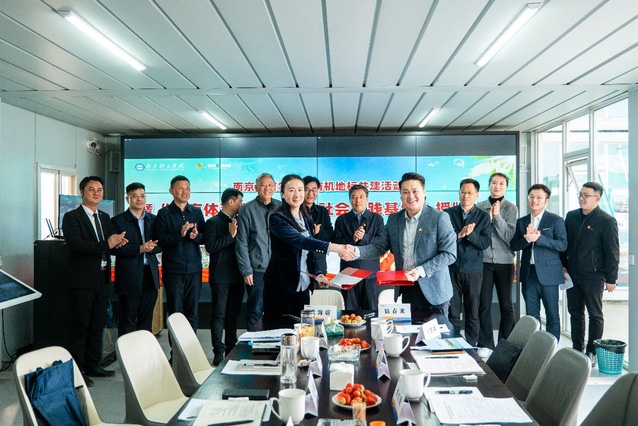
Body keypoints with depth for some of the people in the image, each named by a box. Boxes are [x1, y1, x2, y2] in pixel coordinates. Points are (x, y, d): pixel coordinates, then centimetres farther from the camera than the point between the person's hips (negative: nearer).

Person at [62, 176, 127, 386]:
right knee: (80, 327, 0)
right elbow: (75, 244, -20)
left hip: (102, 280, 7)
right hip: (82, 281, -7)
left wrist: (117, 242, -7)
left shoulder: (105, 218, 16)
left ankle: (92, 365, 25)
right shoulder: (72, 217, -6)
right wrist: (106, 245, -26)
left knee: (98, 325, 13)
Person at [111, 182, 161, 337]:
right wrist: (139, 249, -20)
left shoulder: (153, 219, 13)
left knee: (146, 321, 12)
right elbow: (115, 248, -11)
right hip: (129, 276, -4)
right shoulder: (118, 221, -1)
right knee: (127, 322, 2)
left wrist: (151, 247, -12)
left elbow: (161, 244, 9)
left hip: (150, 276, 4)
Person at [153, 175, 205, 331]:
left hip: (194, 269, 3)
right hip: (173, 270, -3)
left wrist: (196, 236, -13)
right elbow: (159, 239, -9)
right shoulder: (164, 213, 1)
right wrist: (180, 234, -21)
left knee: (192, 312, 9)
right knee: (175, 312, 1)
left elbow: (204, 237, 9)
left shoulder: (197, 212, 12)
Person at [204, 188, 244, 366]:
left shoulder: (239, 221, 15)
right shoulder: (213, 222, -5)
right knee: (219, 315, -2)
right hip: (220, 277, -6)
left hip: (237, 276, 6)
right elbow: (210, 246, -16)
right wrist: (230, 235, -18)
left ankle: (231, 350, 22)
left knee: (233, 314, 12)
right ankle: (218, 353, 4)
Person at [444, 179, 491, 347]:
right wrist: (460, 234, -18)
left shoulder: (483, 216, 6)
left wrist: (470, 234, -19)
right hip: (452, 269, 0)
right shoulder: (448, 213, 5)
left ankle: (471, 346, 19)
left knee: (472, 313, 8)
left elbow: (485, 243, -4)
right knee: (452, 311, 3)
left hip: (473, 271, 0)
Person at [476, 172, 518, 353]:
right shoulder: (479, 206, 5)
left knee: (506, 304, 8)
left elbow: (510, 236, -7)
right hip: (484, 260, 1)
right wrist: (488, 218, -11)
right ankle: (485, 344, 13)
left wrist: (497, 216, -13)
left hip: (505, 261, 0)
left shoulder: (511, 208, 2)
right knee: (484, 304, 3)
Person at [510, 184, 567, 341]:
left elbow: (563, 244, -11)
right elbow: (513, 245, 5)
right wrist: (527, 239, -14)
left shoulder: (556, 220, 0)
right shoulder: (521, 222, 12)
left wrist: (539, 238, -22)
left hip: (548, 274, -4)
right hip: (528, 274, 4)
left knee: (552, 315, 3)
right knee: (531, 315, 10)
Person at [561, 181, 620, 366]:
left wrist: (611, 279, -8)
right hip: (572, 275, 5)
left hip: (593, 276, -5)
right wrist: (563, 266, 9)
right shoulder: (571, 216, 8)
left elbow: (612, 252, -7)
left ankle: (592, 353, 16)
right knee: (575, 313, 12)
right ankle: (577, 350, 23)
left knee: (595, 315, 5)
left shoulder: (607, 221, -8)